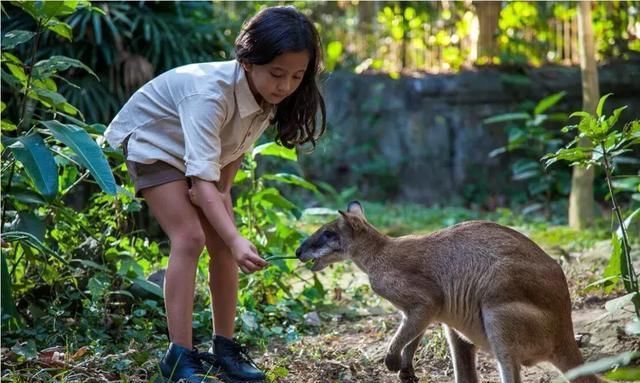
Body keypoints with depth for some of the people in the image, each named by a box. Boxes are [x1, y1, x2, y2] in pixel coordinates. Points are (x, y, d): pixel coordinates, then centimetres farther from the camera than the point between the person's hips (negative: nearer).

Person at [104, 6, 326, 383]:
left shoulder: (271, 95, -20)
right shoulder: (210, 93, -41)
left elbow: (236, 149, -3)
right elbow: (202, 178, -46)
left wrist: (223, 190, -16)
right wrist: (237, 241, -55)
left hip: (203, 148, 7)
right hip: (151, 140, -6)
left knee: (221, 243, -3)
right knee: (189, 238, -20)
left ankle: (224, 346, 6)